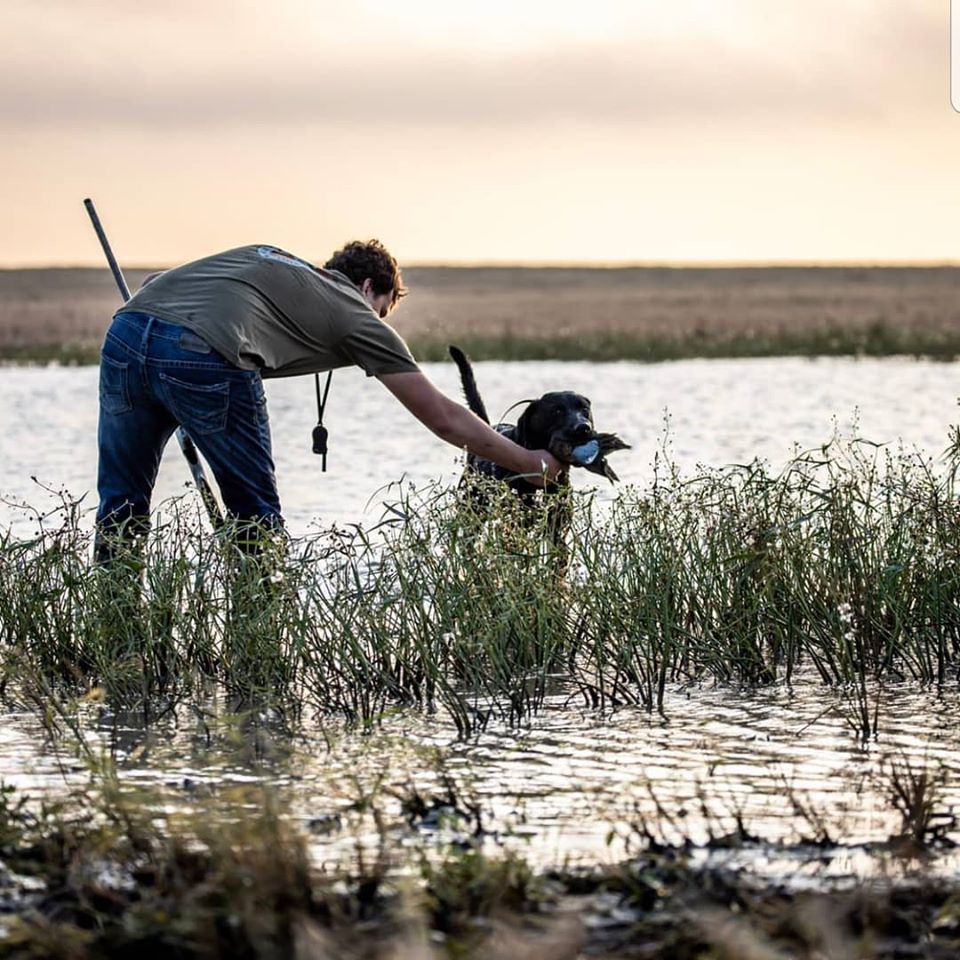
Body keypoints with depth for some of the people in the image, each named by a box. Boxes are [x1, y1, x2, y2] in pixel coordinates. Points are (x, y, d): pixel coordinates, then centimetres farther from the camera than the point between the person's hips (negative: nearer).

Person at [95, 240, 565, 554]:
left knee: (121, 505, 19)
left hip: (126, 331, 6)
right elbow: (444, 418, 22)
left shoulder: (268, 259, 36)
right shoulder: (355, 314, 21)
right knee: (256, 519, 13)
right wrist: (533, 463, 31)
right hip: (205, 357, -5)